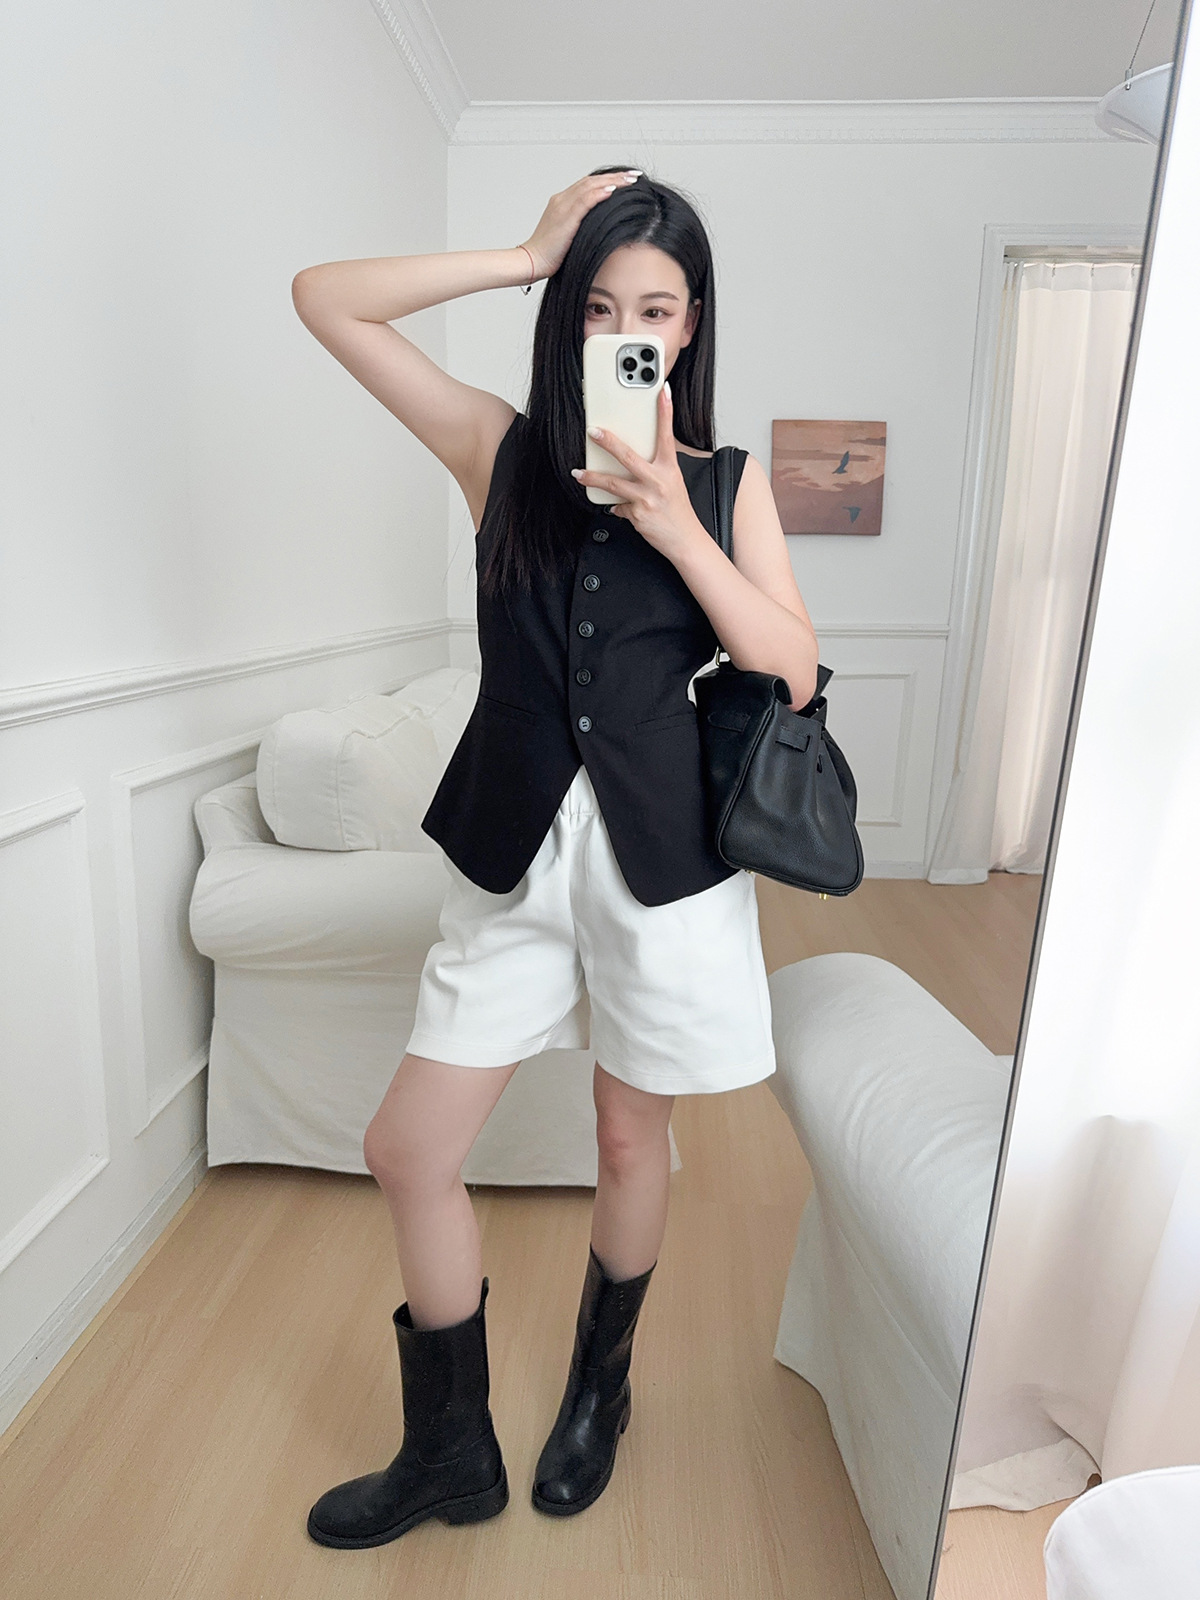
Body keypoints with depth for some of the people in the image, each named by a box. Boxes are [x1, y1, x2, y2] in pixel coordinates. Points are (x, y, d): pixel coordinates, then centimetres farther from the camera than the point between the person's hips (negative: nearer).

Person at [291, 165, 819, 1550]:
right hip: (513, 851, 2)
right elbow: (324, 296, 3)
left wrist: (676, 528, -13)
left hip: (661, 855, 0)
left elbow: (792, 672, -3)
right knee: (407, 1151, 4)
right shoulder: (503, 448, 5)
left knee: (632, 1140, 15)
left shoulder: (724, 479, 4)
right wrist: (527, 253, -1)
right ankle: (450, 1457, 32)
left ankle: (598, 1393, 47)